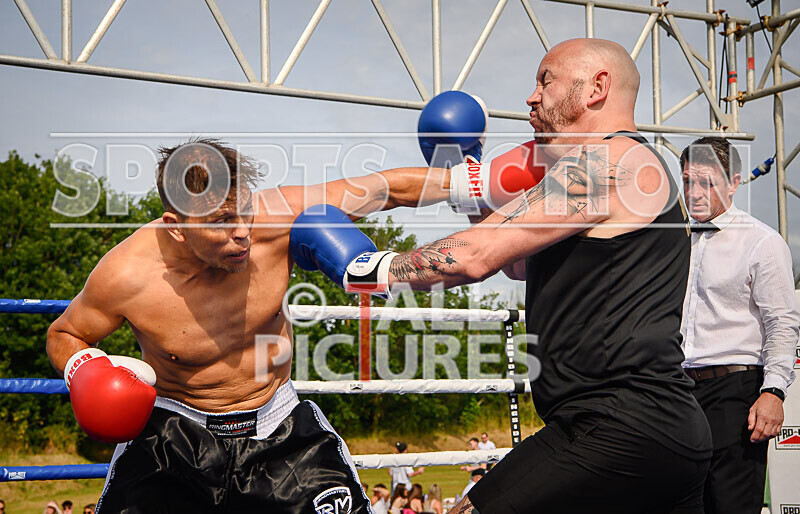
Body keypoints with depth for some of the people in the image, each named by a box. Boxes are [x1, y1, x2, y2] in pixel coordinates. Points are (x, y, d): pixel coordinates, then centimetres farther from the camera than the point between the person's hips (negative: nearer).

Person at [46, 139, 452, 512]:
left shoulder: (275, 220, -23)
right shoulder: (125, 276, -23)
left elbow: (390, 188, -14)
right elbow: (63, 335, -3)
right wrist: (83, 370, -24)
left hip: (275, 423, 2)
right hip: (175, 431, -1)